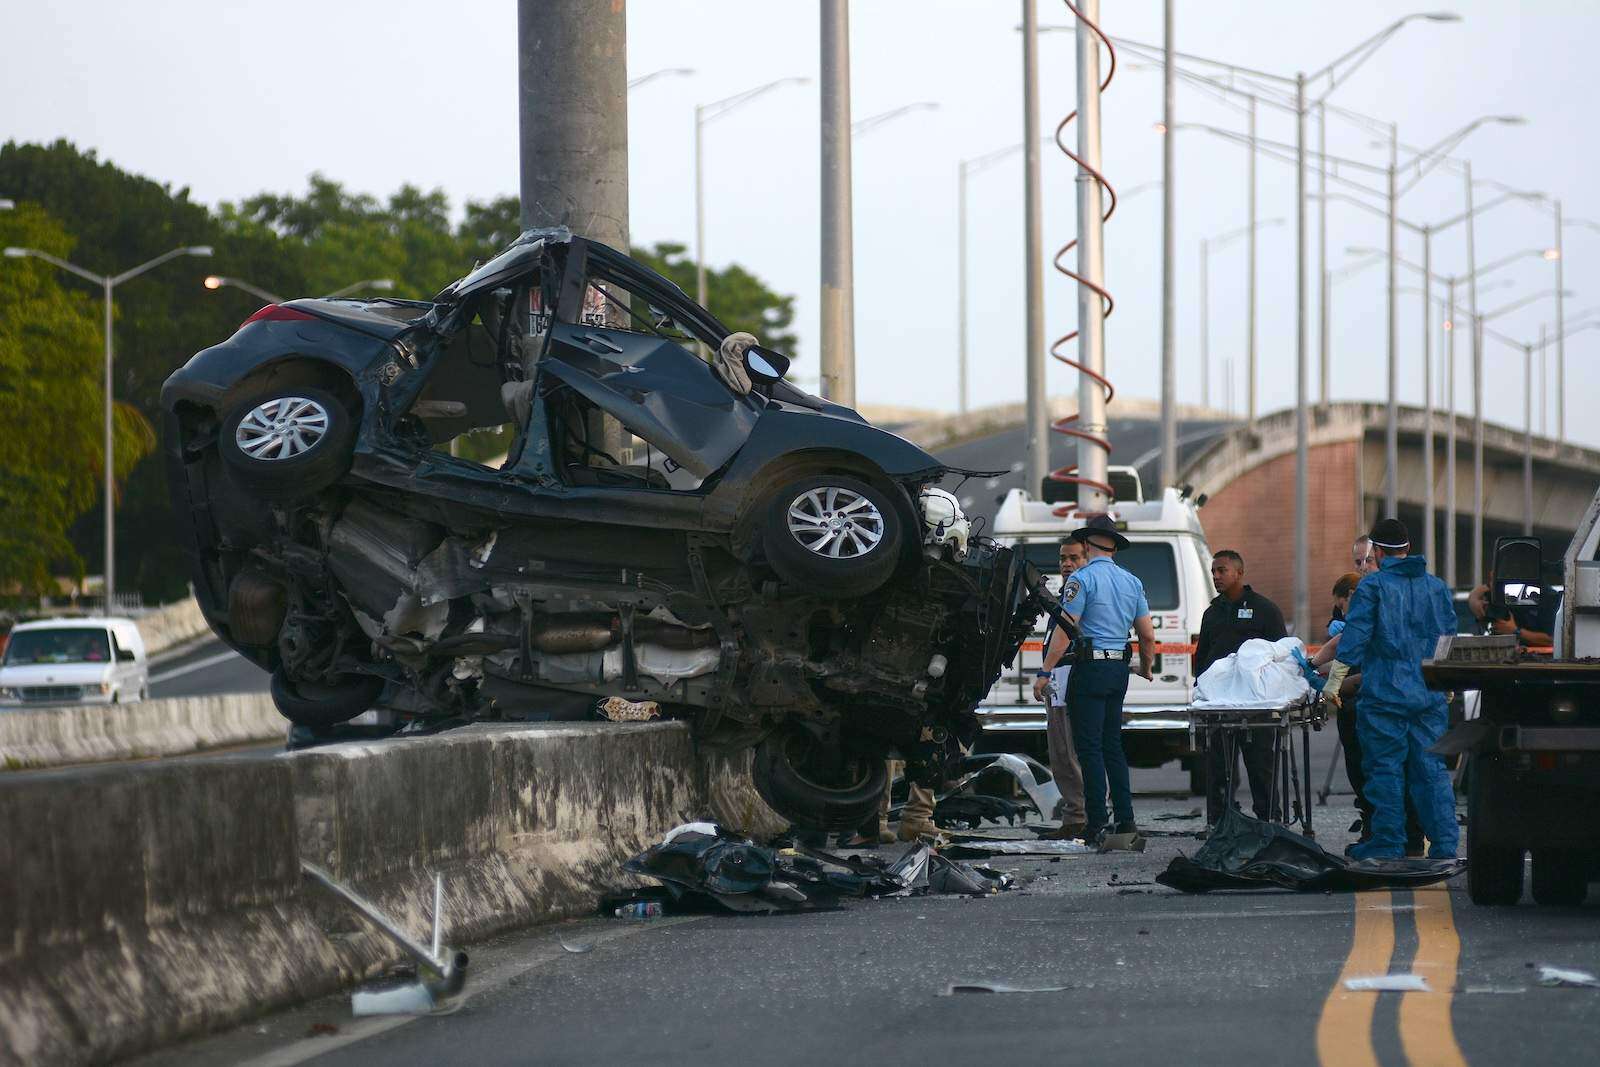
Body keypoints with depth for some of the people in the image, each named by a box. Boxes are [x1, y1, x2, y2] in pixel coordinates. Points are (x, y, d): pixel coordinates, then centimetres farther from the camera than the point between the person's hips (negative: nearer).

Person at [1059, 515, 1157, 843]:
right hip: (1119, 669, 7)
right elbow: (1148, 635, 14)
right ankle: (1125, 819, 9)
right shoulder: (1132, 582, 13)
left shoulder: (1082, 578, -8)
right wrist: (1146, 667, 31)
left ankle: (1097, 822, -9)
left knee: (1089, 747, -5)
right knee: (1112, 745, 13)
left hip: (1090, 668, -7)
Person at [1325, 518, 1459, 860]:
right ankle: (1444, 842, 2)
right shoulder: (1437, 587, 11)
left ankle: (1389, 842, 1)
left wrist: (1334, 681, -5)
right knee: (1432, 768, 6)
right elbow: (1450, 639, 18)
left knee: (1385, 768, 1)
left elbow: (1354, 638, -9)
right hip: (1430, 696, 5)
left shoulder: (1373, 586, -5)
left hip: (1384, 694, -5)